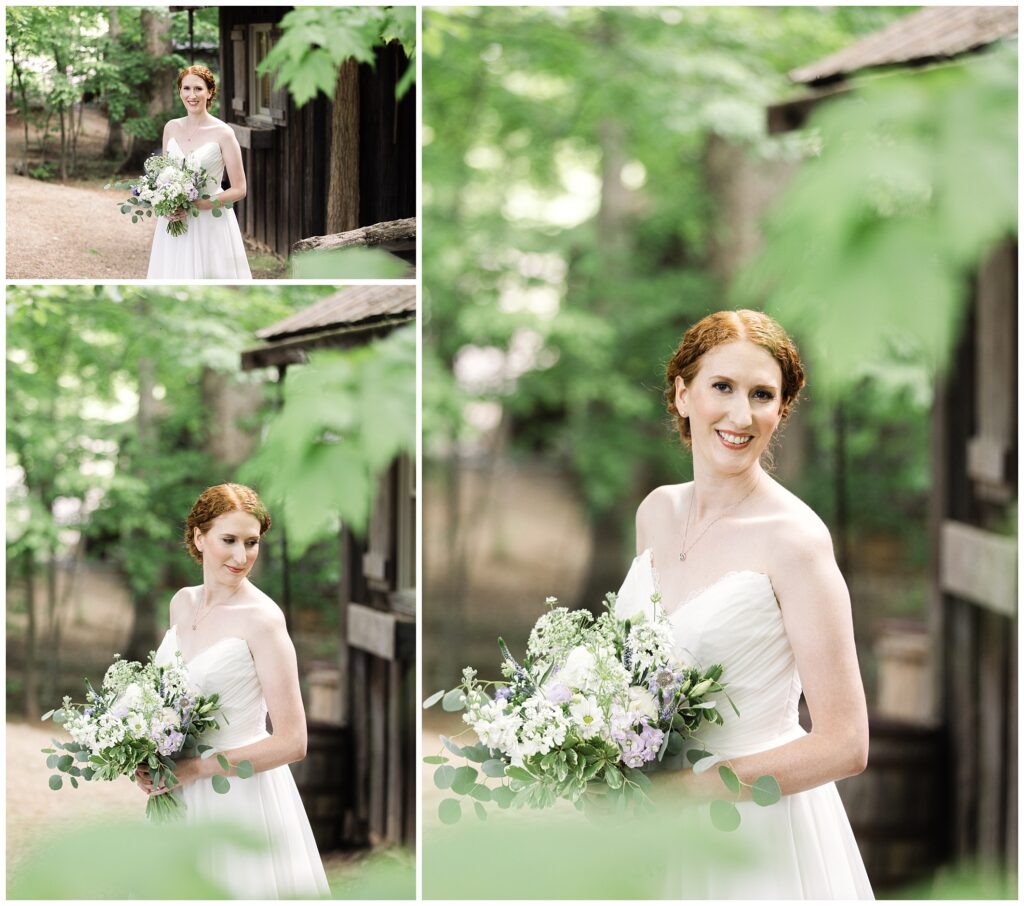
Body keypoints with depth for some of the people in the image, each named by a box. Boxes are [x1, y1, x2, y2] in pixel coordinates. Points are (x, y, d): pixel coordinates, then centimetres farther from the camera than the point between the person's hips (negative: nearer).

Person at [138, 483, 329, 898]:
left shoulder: (262, 619, -17)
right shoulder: (182, 603, 3)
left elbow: (291, 742, -18)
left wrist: (196, 768, -18)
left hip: (242, 794, -6)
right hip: (180, 796, 6)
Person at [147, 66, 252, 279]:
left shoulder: (222, 133, -8)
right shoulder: (171, 128, 6)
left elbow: (239, 190, -8)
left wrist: (195, 205, -16)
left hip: (211, 224, -4)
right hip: (174, 225, 4)